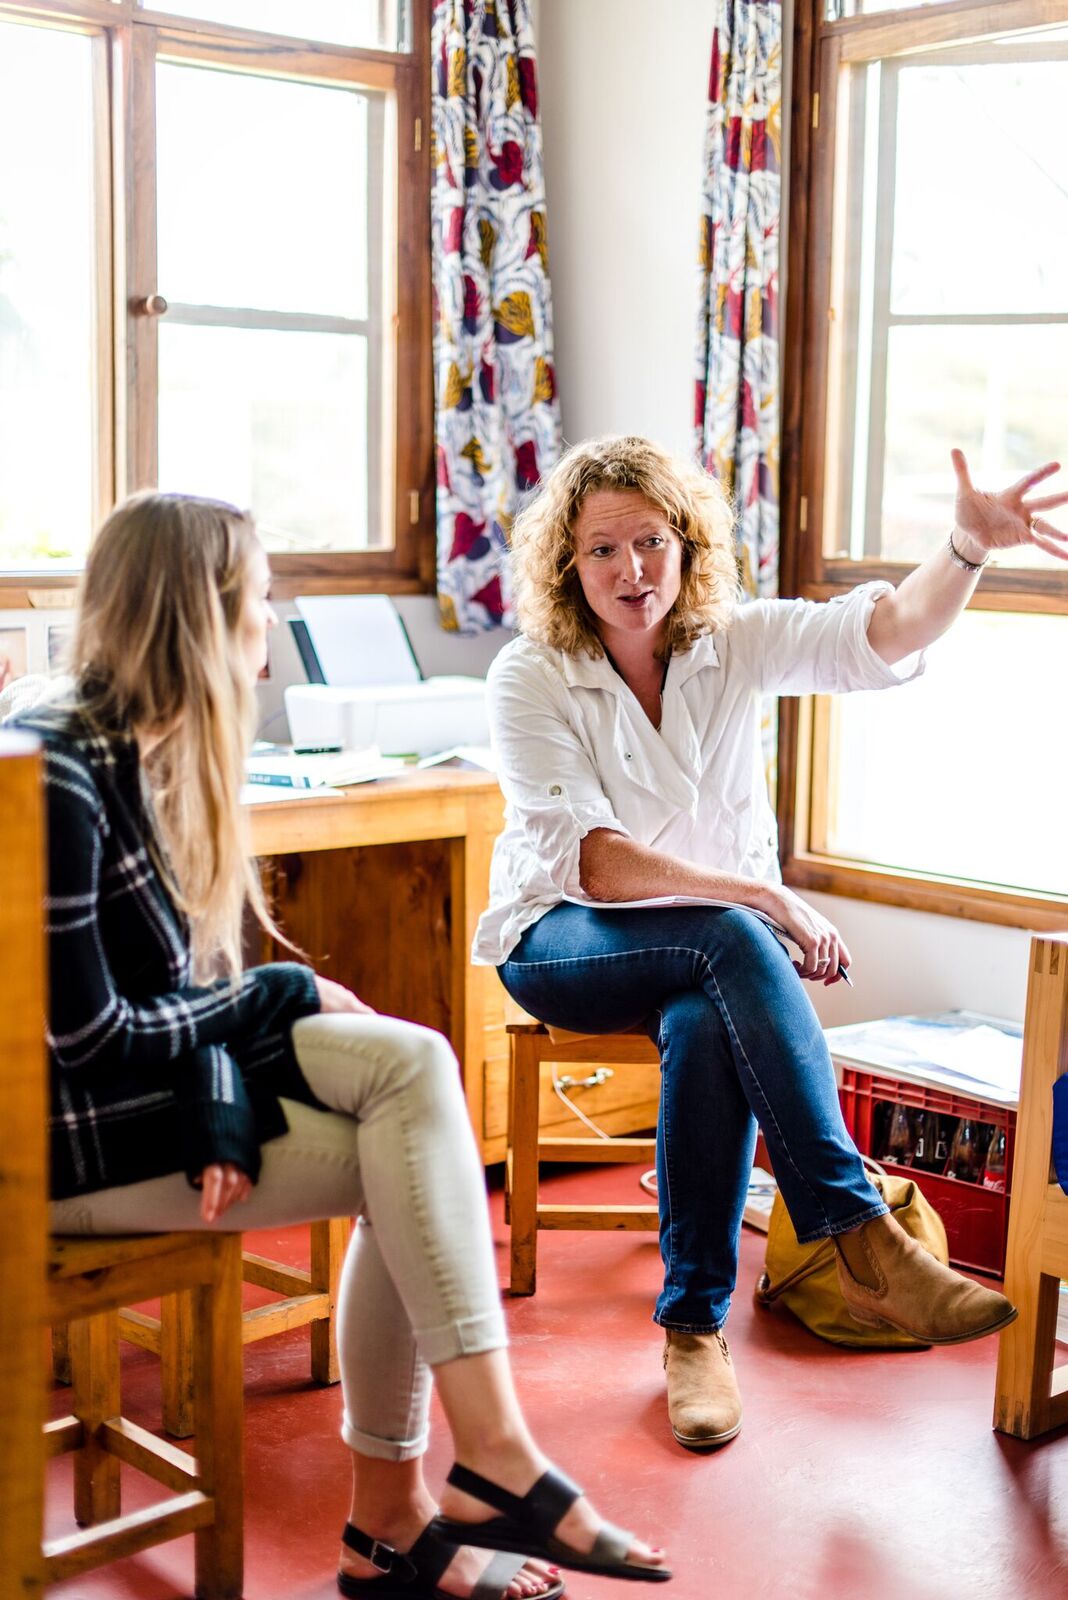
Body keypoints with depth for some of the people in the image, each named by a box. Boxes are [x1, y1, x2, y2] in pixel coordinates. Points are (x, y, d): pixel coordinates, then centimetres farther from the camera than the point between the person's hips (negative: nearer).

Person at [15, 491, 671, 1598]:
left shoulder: (160, 753, 8)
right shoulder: (59, 773, -19)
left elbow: (184, 987, 7)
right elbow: (87, 1033, -19)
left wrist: (221, 1110, -12)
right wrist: (289, 995, -9)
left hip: (165, 1077, 8)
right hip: (74, 1133, -8)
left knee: (416, 1062, -12)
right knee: (408, 1165, -16)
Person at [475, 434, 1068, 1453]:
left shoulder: (732, 642, -1)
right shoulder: (530, 678, -10)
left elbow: (884, 636, -17)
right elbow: (589, 863, -19)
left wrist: (969, 549, -37)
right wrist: (765, 898, -26)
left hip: (714, 947, 3)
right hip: (565, 946, -2)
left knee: (709, 1033, -35)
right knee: (731, 944, -35)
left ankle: (695, 1325, -23)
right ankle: (862, 1242, -37)